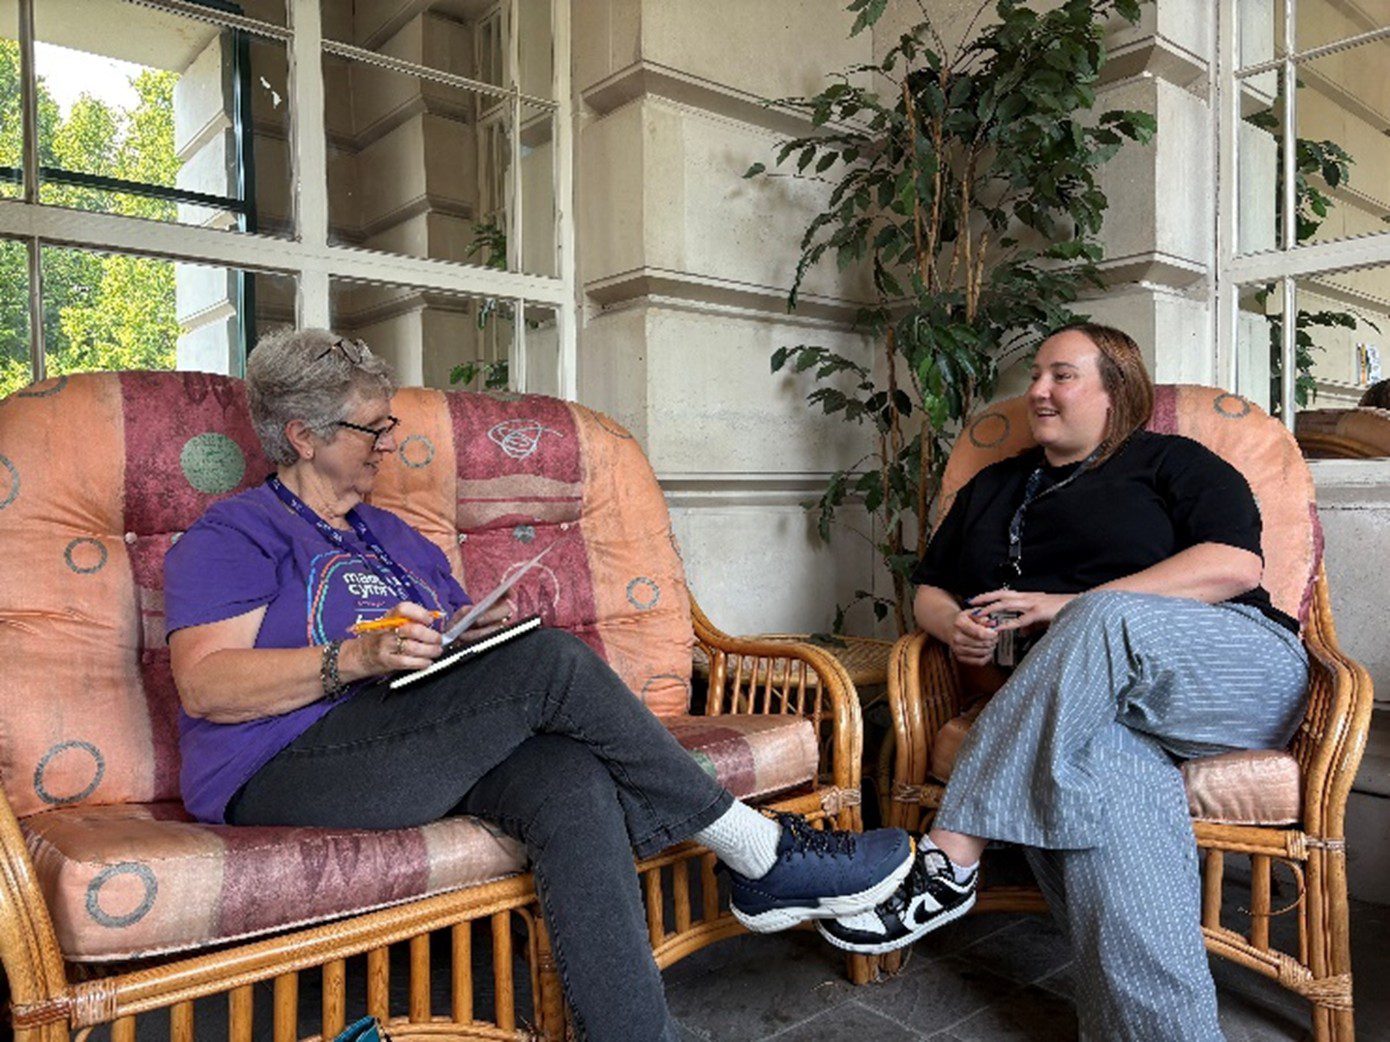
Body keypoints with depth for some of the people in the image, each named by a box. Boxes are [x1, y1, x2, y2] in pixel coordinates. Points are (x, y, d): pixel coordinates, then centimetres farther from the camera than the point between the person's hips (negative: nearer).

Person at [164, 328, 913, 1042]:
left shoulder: (395, 539, 25)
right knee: (550, 661, -26)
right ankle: (758, 851, -15)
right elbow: (204, 686, -11)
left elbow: (463, 645, 26)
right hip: (285, 775, -6)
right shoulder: (233, 535, 4)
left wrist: (486, 631, 2)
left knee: (575, 781, -29)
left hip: (430, 758, 6)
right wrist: (359, 658, -23)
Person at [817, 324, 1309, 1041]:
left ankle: (950, 858, -37)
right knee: (1103, 766, -36)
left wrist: (1072, 607, -15)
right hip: (1095, 697, 3)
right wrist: (954, 626, 1)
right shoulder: (993, 489, 25)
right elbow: (929, 588, 27)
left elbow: (1235, 565, -6)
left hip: (1241, 664, -2)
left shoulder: (1170, 462, 11)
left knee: (1104, 620, -37)